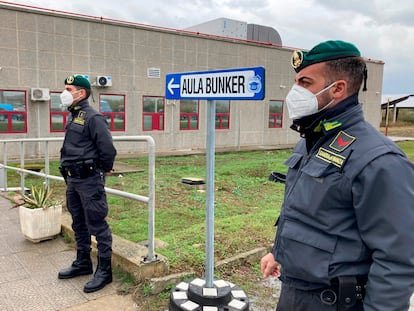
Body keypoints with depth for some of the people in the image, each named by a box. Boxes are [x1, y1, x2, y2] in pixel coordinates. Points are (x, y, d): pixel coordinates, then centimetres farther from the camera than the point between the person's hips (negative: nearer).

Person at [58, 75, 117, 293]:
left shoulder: (92, 117, -15)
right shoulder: (73, 117, 14)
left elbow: (107, 147, -20)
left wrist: (104, 169, -6)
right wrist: (69, 174, 20)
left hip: (89, 179, -10)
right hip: (72, 179, 10)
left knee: (97, 225, -2)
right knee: (78, 224, 18)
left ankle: (104, 270, 8)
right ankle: (83, 263, 33)